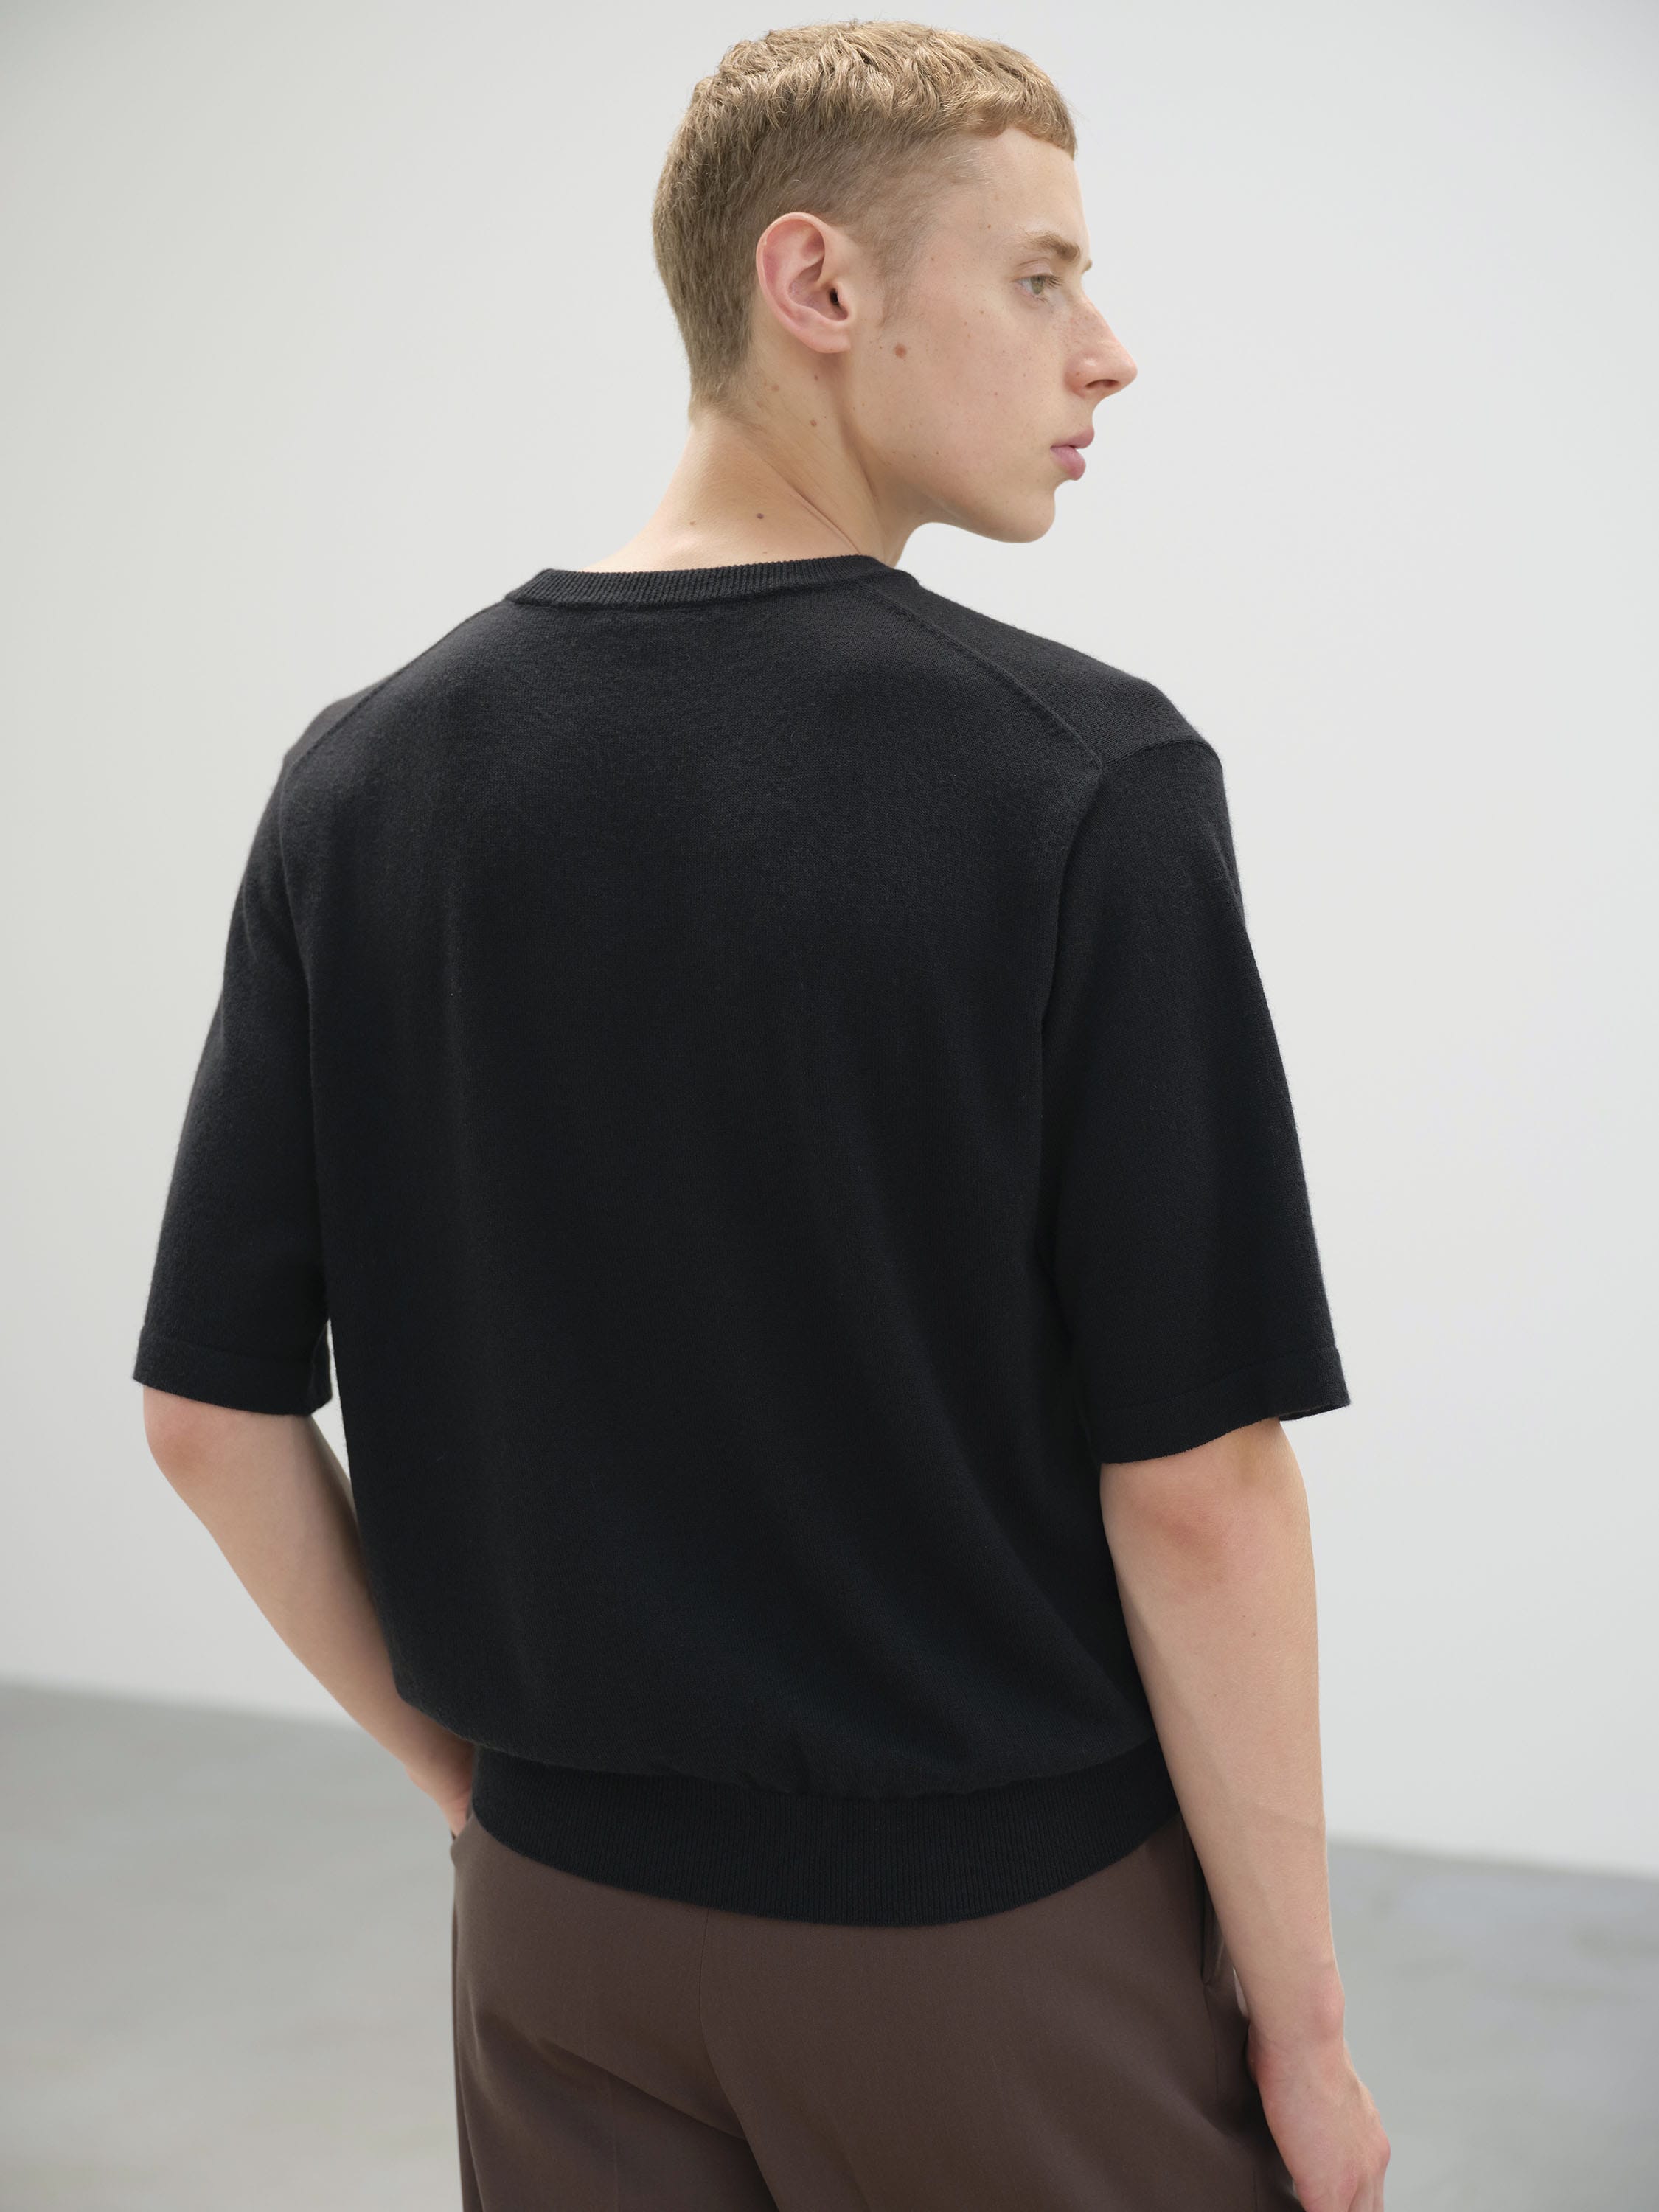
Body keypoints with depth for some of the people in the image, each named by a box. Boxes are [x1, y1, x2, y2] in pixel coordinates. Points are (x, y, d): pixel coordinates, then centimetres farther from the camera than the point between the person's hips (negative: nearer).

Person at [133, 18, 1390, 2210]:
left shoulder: (365, 775, -3)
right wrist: (1299, 2019, -6)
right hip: (1000, 1943, -4)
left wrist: (482, 1774, 11)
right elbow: (1195, 1486, -17)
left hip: (566, 1932, 5)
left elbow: (215, 1410, 0)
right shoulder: (1082, 782, -17)